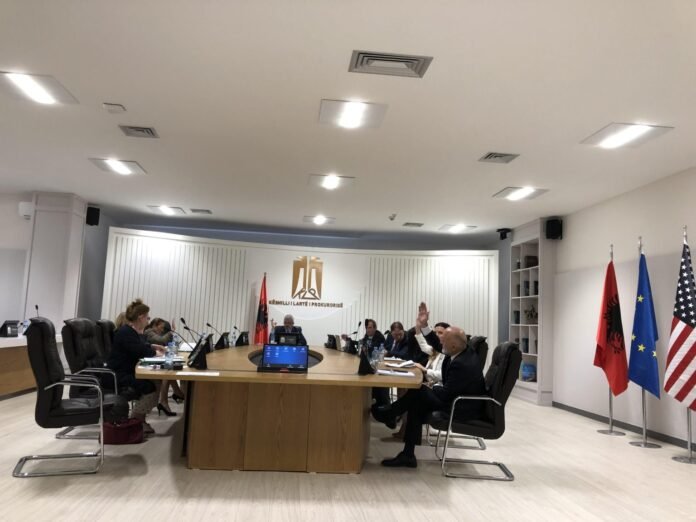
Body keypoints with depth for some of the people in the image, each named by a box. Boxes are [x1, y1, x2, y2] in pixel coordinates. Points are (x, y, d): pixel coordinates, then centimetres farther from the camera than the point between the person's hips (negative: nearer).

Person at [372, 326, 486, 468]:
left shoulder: (461, 365, -30)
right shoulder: (465, 353, -2)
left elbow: (445, 395, -25)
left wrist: (435, 387, -3)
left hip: (465, 409, -9)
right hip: (461, 397, 9)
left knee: (418, 392, -12)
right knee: (416, 404, 2)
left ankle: (389, 413, 14)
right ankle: (408, 455, 6)